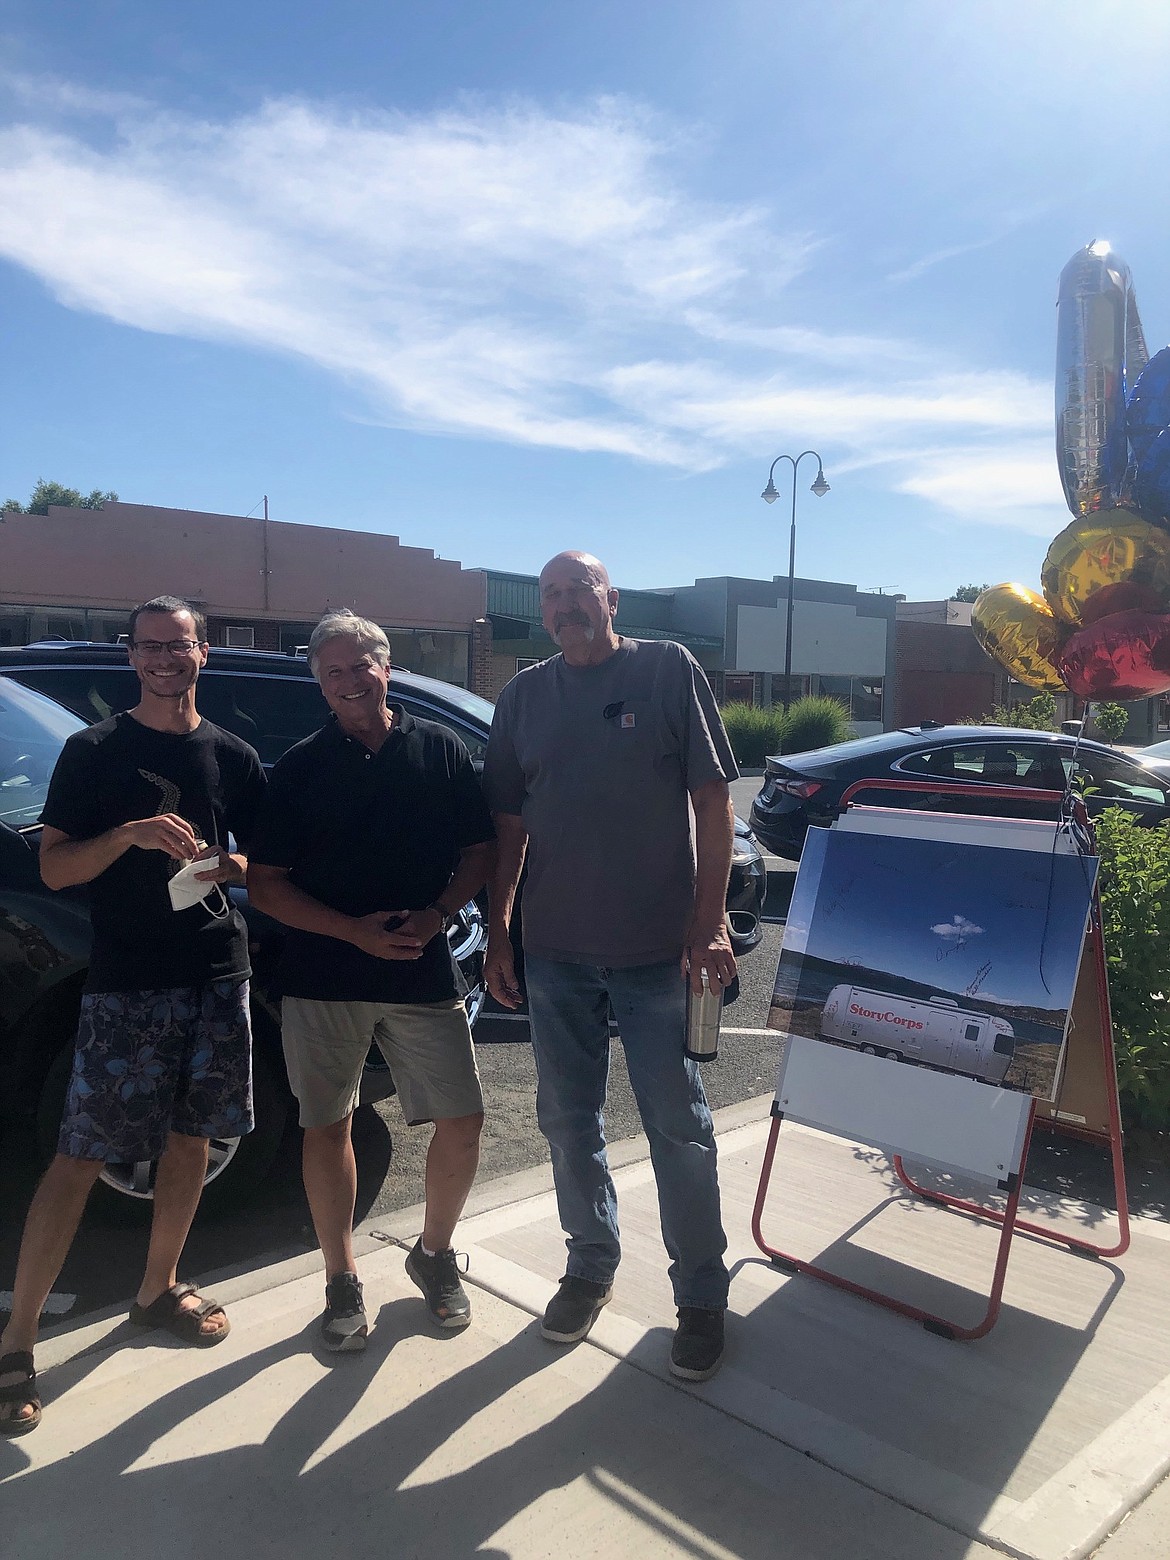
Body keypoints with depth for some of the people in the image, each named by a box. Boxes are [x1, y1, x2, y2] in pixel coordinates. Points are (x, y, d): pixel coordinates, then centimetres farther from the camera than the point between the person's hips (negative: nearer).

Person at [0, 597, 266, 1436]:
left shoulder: (233, 756, 8)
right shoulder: (94, 752, 0)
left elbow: (265, 860, 14)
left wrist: (231, 867, -8)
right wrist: (130, 834, -20)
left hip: (216, 973, 4)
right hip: (126, 982, -4)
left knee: (191, 1137, 12)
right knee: (81, 1156, -4)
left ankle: (160, 1289, 31)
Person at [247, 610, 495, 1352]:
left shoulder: (441, 749, 3)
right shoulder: (301, 767, 1)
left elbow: (480, 851, 5)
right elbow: (265, 882, -1)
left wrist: (435, 916, -13)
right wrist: (355, 931, -14)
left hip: (424, 971, 1)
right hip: (323, 976, 0)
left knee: (463, 1123, 1)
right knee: (328, 1126, 8)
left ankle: (435, 1254, 28)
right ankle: (342, 1283, 28)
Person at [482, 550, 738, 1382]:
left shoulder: (668, 669, -3)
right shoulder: (524, 695, 8)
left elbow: (714, 802, -5)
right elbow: (509, 824, 11)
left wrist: (709, 923, -11)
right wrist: (499, 933, 6)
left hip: (658, 947, -4)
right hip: (555, 948, 4)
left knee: (678, 1126, 6)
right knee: (569, 1120, 15)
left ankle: (702, 1296, 22)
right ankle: (591, 1265, 35)